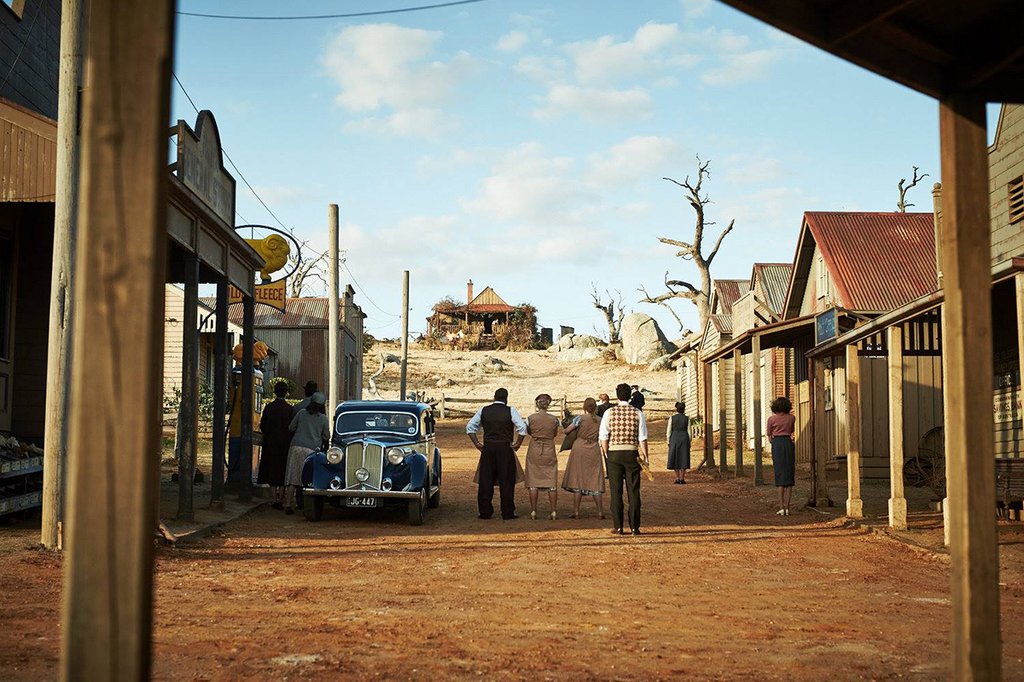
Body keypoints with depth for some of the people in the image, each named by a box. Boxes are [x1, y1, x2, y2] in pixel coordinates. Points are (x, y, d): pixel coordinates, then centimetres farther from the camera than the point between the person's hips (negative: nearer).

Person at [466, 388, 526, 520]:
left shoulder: (483, 410, 5)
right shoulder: (510, 411, -3)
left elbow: (470, 427, 5)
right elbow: (522, 428, -12)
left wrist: (477, 443, 7)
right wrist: (517, 444, -3)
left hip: (487, 448, 2)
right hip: (505, 448, -2)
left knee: (485, 481, 8)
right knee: (506, 481, 4)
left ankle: (485, 512, 10)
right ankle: (507, 513, 5)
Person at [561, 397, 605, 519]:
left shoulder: (580, 418, -6)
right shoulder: (600, 421, 3)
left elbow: (567, 430, -2)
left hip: (579, 449, -3)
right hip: (594, 451, 3)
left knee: (577, 479, 2)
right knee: (595, 481, 7)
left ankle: (576, 512, 1)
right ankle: (600, 512, 5)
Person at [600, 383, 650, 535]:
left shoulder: (609, 413, -2)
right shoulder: (637, 413, -2)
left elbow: (603, 436, -2)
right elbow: (642, 437, -3)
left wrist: (606, 454, 10)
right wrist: (645, 455, 5)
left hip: (614, 453, 0)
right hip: (632, 453, 0)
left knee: (616, 491, 6)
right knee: (633, 491, 6)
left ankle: (618, 527, 7)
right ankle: (634, 527, 6)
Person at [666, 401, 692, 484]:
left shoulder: (672, 418, -2)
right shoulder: (687, 418, 1)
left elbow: (669, 431, -3)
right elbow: (689, 431, 0)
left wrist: (669, 443, 4)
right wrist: (689, 443, 8)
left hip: (674, 438, 0)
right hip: (684, 438, 0)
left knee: (675, 458, 7)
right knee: (683, 458, 4)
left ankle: (677, 479, 3)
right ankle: (682, 479, 0)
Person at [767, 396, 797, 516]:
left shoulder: (772, 419, 0)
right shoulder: (792, 418, 6)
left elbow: (769, 437, 6)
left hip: (777, 444, -2)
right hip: (789, 443, 2)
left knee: (780, 476, 0)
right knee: (789, 476, 5)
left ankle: (781, 507, -6)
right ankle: (787, 507, 1)